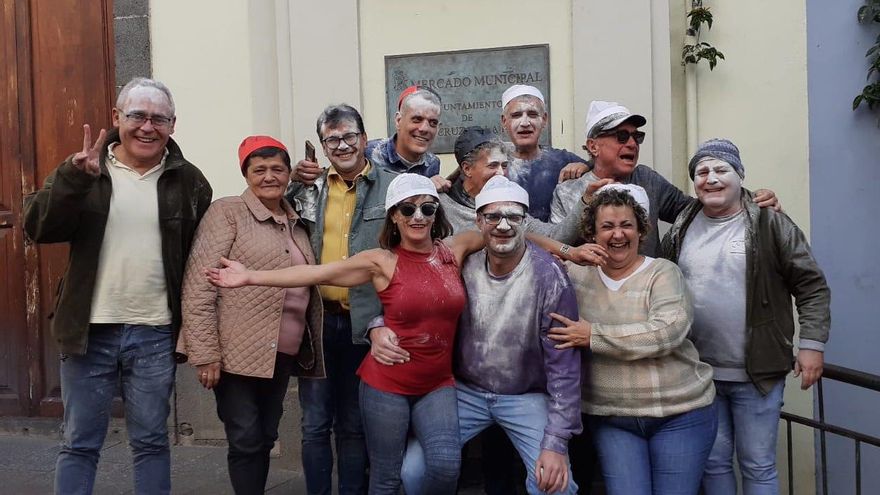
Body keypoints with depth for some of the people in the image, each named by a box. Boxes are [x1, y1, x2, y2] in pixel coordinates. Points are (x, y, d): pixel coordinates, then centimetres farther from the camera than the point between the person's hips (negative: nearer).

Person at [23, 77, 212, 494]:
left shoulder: (188, 181, 2)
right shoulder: (84, 168, 2)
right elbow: (38, 228, -10)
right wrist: (73, 177, -26)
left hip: (155, 334, 0)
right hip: (90, 331, 1)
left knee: (151, 442, 12)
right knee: (78, 443, 12)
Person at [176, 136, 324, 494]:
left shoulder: (296, 222, 12)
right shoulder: (227, 212, -7)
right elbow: (197, 287, -13)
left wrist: (307, 349, 11)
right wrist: (205, 354, -18)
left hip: (282, 354, 6)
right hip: (238, 352, -6)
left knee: (265, 439, 15)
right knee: (247, 441, 1)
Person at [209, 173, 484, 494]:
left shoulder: (454, 250, 3)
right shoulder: (382, 261, -6)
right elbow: (317, 273, -10)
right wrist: (251, 277, -13)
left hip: (437, 384, 2)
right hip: (387, 382, -2)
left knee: (446, 464, -16)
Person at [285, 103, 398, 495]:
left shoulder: (392, 187, -1)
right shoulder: (309, 188, 7)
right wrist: (297, 184, 0)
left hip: (366, 321, -2)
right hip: (318, 318, 2)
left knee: (354, 426, 13)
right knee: (315, 425, 10)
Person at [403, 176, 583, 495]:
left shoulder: (549, 277, -18)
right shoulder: (463, 266, -8)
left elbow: (563, 365, -16)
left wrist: (556, 443, -20)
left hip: (527, 396, -2)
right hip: (466, 390, 3)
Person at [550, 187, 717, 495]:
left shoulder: (662, 272, -6)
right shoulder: (578, 274, 3)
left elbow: (668, 331, -22)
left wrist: (594, 336, -22)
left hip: (680, 413, -2)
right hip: (610, 419, 2)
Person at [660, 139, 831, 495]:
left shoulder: (770, 224, -5)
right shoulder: (681, 229, 6)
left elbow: (812, 286, -5)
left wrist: (811, 344, -12)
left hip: (757, 373, -3)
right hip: (698, 373, 4)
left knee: (758, 466, 8)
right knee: (714, 463, 14)